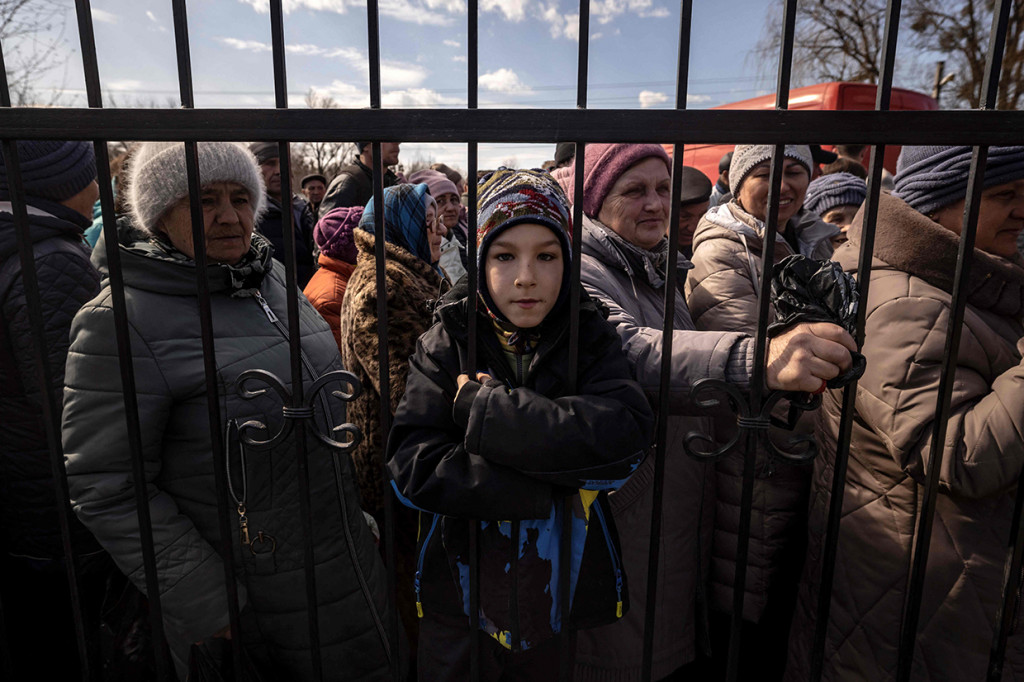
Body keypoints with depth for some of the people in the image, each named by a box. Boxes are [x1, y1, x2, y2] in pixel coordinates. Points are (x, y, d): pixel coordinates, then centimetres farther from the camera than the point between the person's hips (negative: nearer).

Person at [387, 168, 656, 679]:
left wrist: (483, 407, -24)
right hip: (459, 601, 0)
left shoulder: (591, 338, -6)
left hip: (567, 600, 1)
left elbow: (627, 437, -23)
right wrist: (552, 490, -24)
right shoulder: (445, 344, -8)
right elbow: (412, 465, -18)